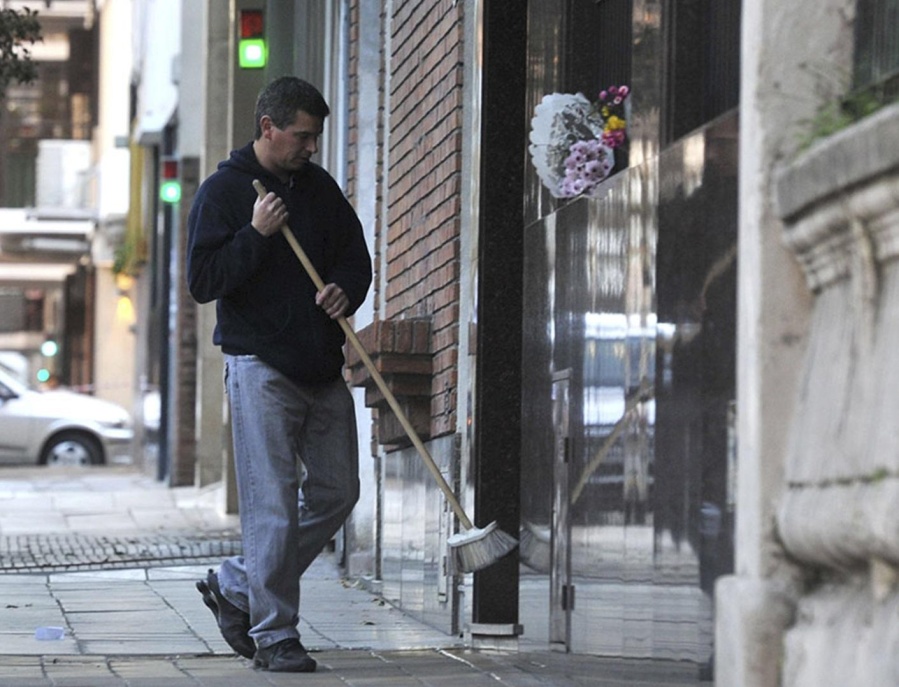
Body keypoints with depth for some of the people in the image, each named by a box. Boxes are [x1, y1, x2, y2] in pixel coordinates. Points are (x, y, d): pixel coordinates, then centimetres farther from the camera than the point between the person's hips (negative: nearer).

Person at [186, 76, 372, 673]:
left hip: (323, 366, 6)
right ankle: (274, 634, -1)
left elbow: (357, 258, 18)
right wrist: (257, 233, -18)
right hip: (260, 366, -6)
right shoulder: (223, 191, -4)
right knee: (273, 502, -8)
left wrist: (346, 290, -4)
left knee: (336, 492, 7)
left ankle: (236, 587, 19)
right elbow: (202, 281, -9)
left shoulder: (320, 188, 12)